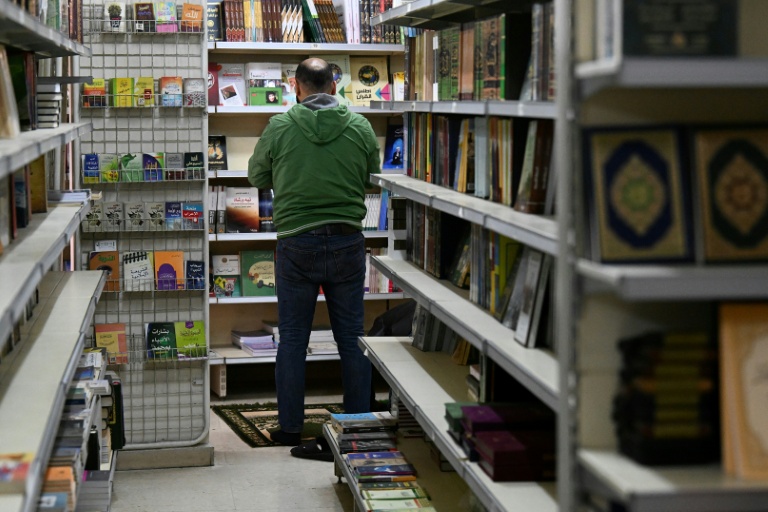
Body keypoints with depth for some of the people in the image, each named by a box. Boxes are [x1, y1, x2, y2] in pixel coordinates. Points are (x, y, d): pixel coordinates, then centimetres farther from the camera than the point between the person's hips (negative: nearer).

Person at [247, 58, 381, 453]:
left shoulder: (279, 127, -5)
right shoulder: (360, 127, -1)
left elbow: (256, 177, 9)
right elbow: (372, 178, 11)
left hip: (296, 245, -1)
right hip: (348, 242, 2)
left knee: (293, 338, 7)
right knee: (351, 337, 9)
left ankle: (290, 428, 13)